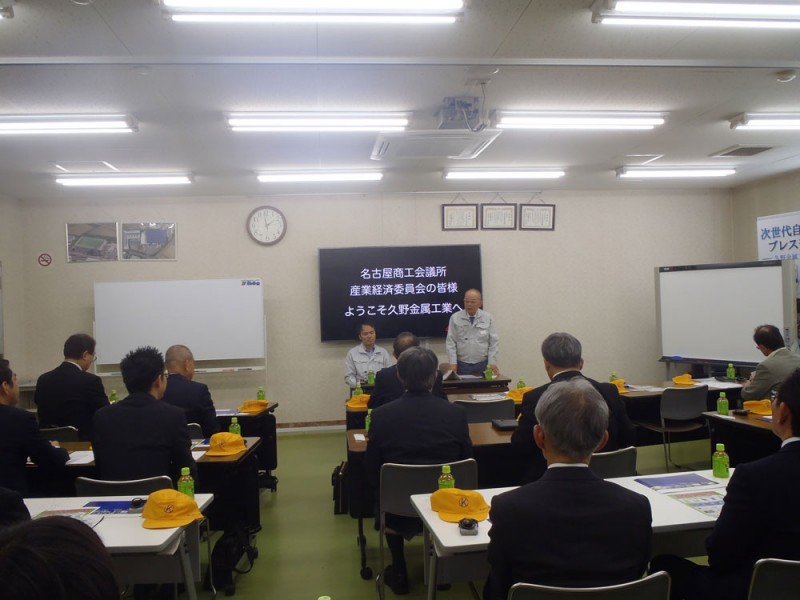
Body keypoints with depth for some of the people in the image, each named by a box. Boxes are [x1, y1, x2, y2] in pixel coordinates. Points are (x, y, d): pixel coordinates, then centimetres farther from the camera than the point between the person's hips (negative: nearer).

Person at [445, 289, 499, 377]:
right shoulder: (455, 318, 0)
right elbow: (451, 343, -1)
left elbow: (494, 342, 3)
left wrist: (492, 363, -4)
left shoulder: (488, 318, 2)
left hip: (483, 364, 1)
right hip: (462, 365, -1)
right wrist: (453, 363, -8)